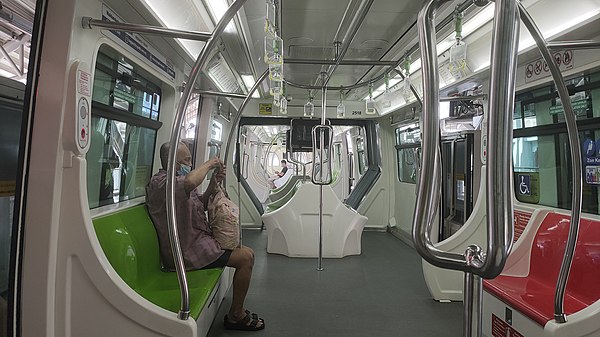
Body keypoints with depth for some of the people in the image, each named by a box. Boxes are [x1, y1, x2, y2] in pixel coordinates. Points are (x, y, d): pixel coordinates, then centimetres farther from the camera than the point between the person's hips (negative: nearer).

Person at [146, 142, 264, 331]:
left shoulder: (177, 180, 14)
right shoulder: (159, 182, -18)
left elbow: (200, 203, 19)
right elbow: (190, 182, -41)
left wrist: (214, 182, 2)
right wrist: (209, 164, -21)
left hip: (198, 242, 11)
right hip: (187, 253, -11)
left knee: (243, 252, 15)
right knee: (246, 256, -12)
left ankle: (237, 310, 25)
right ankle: (235, 317, 4)